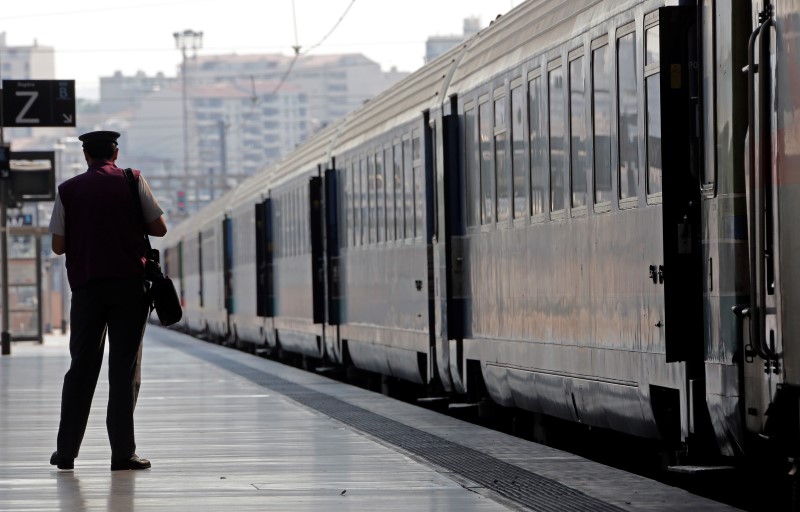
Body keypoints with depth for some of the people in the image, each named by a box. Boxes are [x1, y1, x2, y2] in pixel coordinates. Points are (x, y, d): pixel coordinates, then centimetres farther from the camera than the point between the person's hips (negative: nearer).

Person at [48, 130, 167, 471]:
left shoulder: (68, 190, 5)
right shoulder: (133, 182, 2)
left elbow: (58, 245, 4)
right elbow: (159, 228, 2)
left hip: (86, 286, 2)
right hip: (129, 284, -2)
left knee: (81, 367, 8)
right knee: (125, 368, 0)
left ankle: (67, 451, 7)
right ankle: (122, 452, -4)